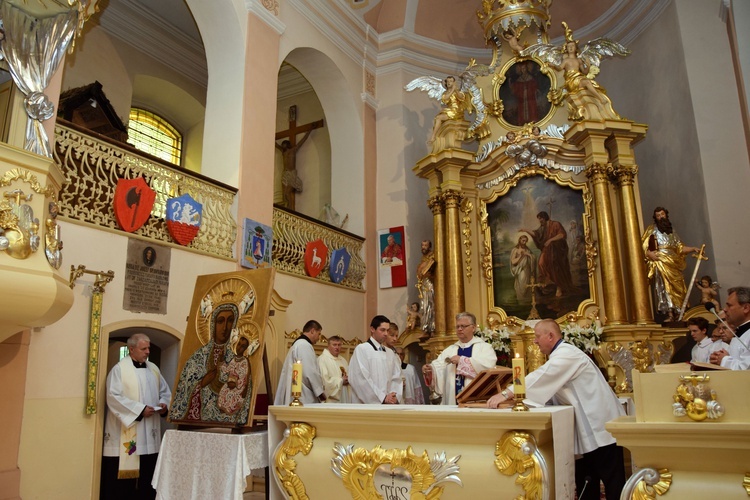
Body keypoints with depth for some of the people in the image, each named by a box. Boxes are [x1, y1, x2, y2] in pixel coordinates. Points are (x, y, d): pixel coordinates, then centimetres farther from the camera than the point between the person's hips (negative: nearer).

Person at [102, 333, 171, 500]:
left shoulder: (154, 369, 13)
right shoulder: (119, 369, -6)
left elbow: (165, 392, 18)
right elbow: (113, 397, -15)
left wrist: (164, 404, -4)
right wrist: (140, 409, -18)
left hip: (149, 434, 6)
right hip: (125, 435, -5)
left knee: (147, 472, 7)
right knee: (123, 472, -3)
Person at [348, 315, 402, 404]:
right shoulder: (361, 349, -5)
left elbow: (396, 378, 11)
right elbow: (361, 380, -13)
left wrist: (395, 396, -7)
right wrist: (383, 398, -14)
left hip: (389, 405, 6)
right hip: (368, 404, -6)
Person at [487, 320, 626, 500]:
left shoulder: (567, 354, -17)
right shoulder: (561, 355, 15)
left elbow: (541, 377, -28)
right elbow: (546, 385, 15)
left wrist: (506, 394, -30)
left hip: (600, 424, -10)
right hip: (590, 425, 10)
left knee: (611, 479, -3)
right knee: (585, 479, 13)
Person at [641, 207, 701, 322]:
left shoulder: (671, 231, 24)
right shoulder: (652, 229, 9)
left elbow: (680, 248, 21)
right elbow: (643, 245, -2)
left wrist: (693, 249, 7)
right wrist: (649, 253, -20)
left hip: (674, 263, 5)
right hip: (661, 262, -5)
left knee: (677, 288, -2)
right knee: (665, 286, -18)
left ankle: (676, 314, 0)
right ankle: (670, 314, -24)